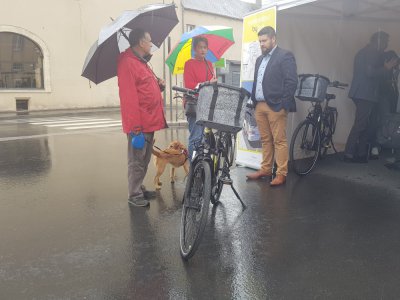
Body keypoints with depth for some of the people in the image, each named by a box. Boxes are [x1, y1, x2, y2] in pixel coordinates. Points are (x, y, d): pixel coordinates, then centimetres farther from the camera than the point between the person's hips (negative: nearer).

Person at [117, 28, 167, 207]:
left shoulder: (142, 62, 19)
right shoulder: (127, 63, -14)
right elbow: (128, 96, -21)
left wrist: (159, 85, 4)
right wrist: (135, 126, -24)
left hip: (149, 121, 10)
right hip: (139, 124, -10)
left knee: (145, 159, 17)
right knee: (137, 160, -1)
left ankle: (139, 188, 30)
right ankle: (134, 195, 10)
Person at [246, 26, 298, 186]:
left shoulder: (285, 56, -3)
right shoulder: (260, 59, 20)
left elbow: (291, 82, -10)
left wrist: (283, 105, -14)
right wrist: (253, 101, 12)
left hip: (275, 106, -7)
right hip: (260, 105, 7)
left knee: (279, 140, -3)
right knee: (265, 140, 12)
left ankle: (281, 174, 3)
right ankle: (265, 169, 21)